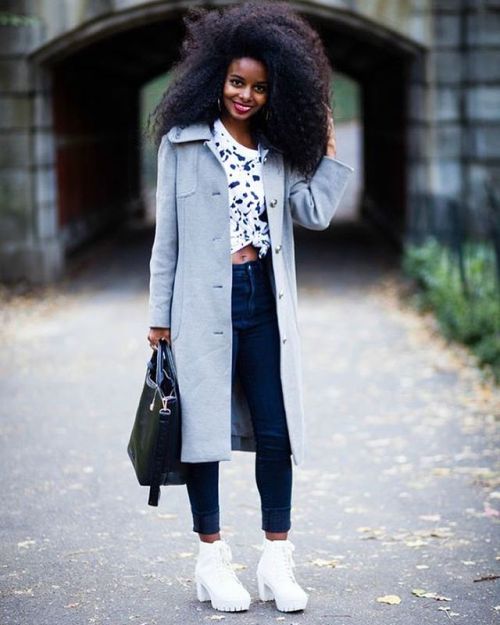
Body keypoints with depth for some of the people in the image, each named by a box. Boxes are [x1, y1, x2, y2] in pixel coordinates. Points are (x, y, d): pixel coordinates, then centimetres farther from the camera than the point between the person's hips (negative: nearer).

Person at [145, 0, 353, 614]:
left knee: (276, 433, 3)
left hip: (266, 302, 3)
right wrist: (159, 315, 1)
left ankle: (277, 561, 12)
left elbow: (315, 213, -2)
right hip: (204, 303, -3)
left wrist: (329, 148, 2)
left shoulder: (277, 151, 11)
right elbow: (166, 234, 2)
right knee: (204, 429, 3)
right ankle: (212, 559, 14)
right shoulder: (183, 142, 2)